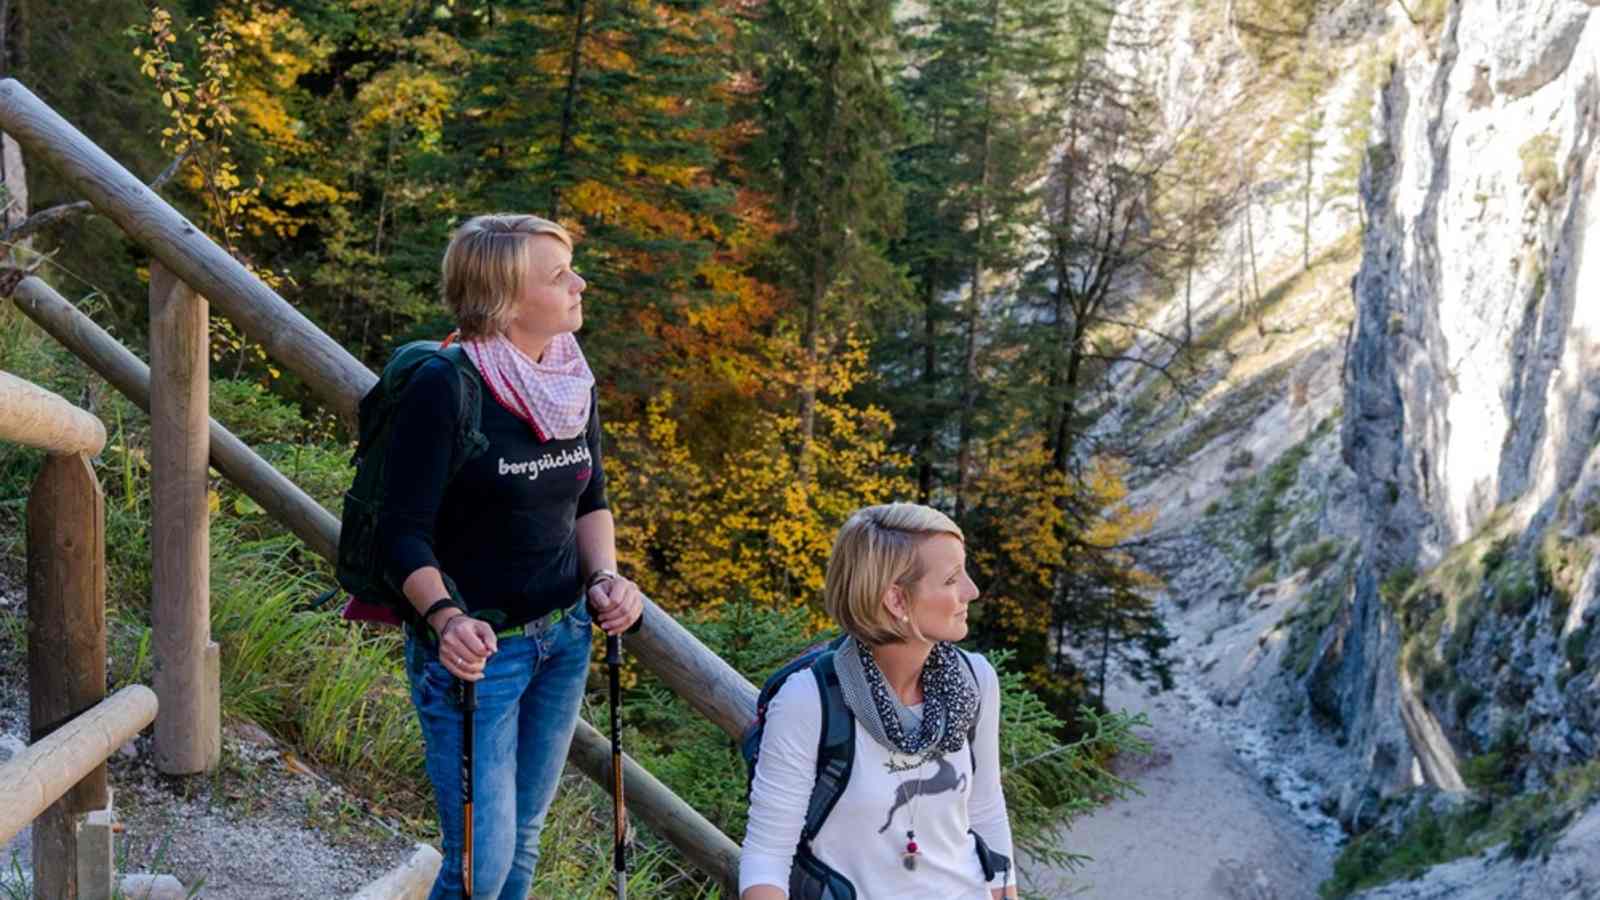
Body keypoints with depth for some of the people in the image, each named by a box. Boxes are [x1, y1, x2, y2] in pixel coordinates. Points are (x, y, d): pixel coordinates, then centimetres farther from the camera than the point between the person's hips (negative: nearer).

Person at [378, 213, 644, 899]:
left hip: (564, 639, 7)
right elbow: (403, 534, -19)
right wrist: (445, 619, -34)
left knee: (521, 841, 18)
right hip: (475, 649, -7)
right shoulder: (443, 388, -20)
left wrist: (605, 578, -4)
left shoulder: (574, 382, 1)